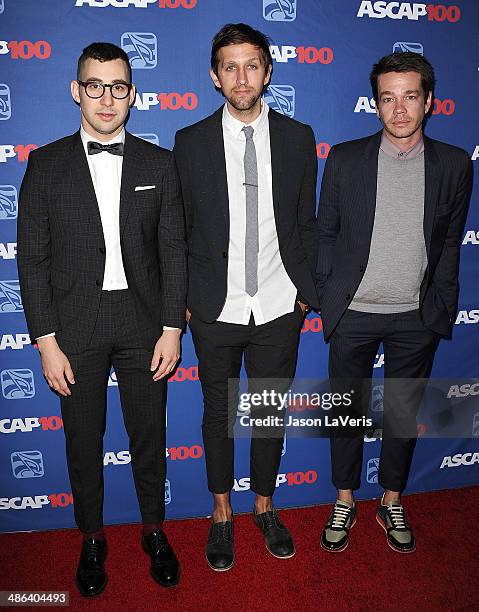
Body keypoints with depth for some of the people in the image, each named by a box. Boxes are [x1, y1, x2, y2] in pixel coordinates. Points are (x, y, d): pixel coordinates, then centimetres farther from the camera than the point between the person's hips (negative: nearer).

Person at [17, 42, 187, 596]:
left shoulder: (158, 164, 3)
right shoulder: (46, 164, 0)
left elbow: (173, 250, 1)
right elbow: (32, 258, -2)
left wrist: (172, 328, -4)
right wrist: (46, 341, -7)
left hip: (143, 322, 1)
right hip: (74, 326, 0)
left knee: (149, 435, 13)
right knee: (83, 440, 13)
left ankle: (154, 531, 37)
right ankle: (92, 539, 37)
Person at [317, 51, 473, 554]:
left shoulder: (454, 165, 0)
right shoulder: (345, 159, -3)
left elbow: (450, 244, 6)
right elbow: (325, 234, 2)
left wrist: (441, 309, 3)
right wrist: (327, 299, 0)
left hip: (416, 319, 1)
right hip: (353, 314, -1)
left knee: (405, 415, 13)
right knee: (348, 411, 12)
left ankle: (392, 503, 36)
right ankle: (345, 501, 33)